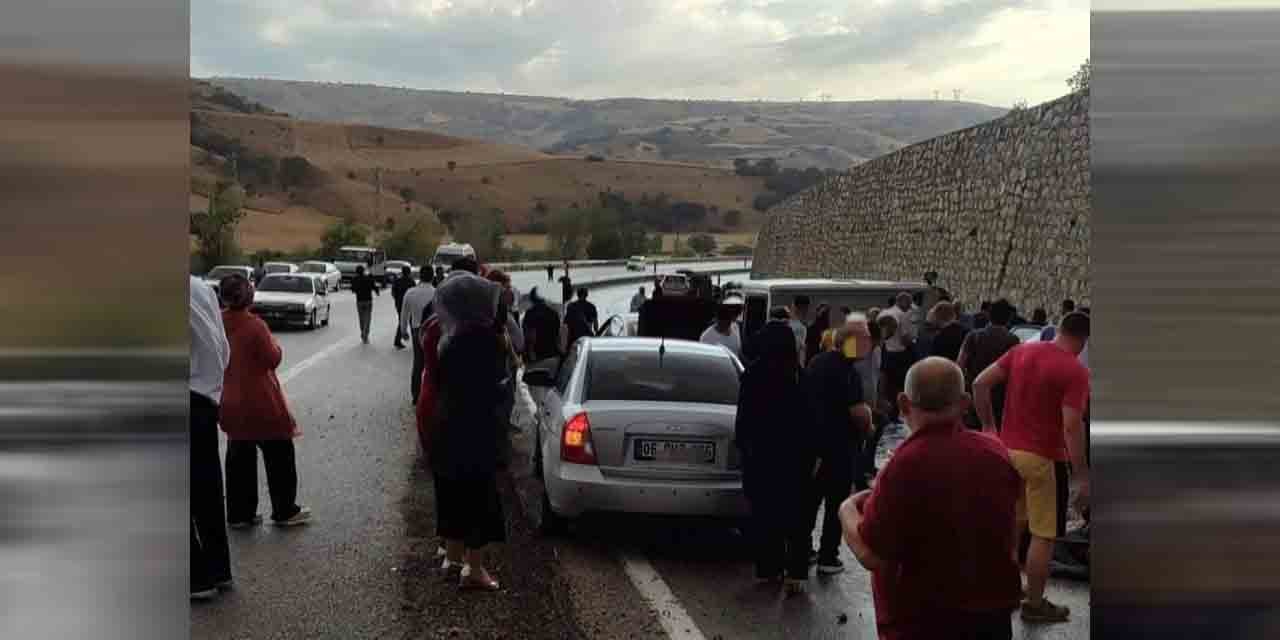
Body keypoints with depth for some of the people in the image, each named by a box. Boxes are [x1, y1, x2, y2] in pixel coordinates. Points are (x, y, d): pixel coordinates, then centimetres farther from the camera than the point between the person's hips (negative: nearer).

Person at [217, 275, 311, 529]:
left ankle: (239, 514, 18)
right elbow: (272, 359, -14)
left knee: (239, 459, 14)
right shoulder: (254, 325, -20)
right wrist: (274, 344, 3)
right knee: (279, 457, 7)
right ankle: (285, 512, 13)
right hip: (261, 404, -6)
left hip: (232, 404, 6)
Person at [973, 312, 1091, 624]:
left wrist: (988, 425, 11)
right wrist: (1082, 476, -16)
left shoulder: (1021, 351, 3)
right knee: (1044, 534, 6)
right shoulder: (1075, 371, -15)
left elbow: (980, 384, 2)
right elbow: (1071, 426, -21)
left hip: (1008, 449, 7)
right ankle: (1035, 604, 15)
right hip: (1043, 458, -6)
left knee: (1013, 521, 23)